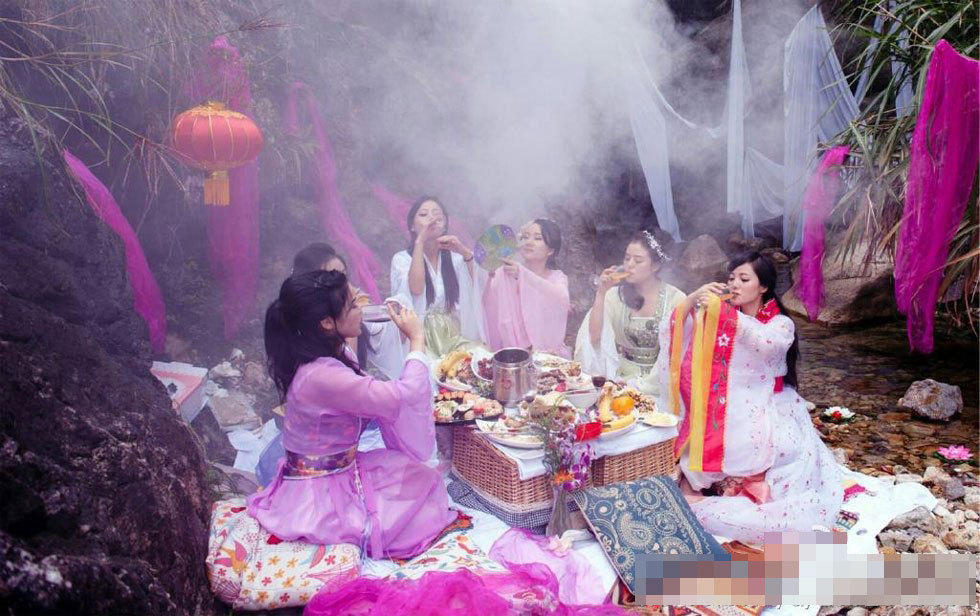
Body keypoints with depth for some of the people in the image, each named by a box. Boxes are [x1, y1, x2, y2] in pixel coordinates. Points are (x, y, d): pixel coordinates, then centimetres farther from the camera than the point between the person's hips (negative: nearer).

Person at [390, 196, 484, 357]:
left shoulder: (455, 257, 12)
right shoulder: (402, 259, 3)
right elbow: (416, 288, -18)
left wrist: (465, 253, -18)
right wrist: (420, 241, -15)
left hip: (454, 336, 4)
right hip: (420, 338, -3)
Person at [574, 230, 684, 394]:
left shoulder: (676, 298, -3)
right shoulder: (615, 294, 1)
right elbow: (593, 338, -7)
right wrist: (601, 293, -13)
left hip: (658, 379, -2)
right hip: (622, 373, 2)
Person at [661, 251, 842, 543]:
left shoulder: (781, 324, -1)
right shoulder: (720, 318, 10)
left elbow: (766, 342, -28)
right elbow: (672, 337, 2)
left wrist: (720, 309, -29)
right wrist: (691, 300, -12)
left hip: (765, 414, -3)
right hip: (723, 409, 4)